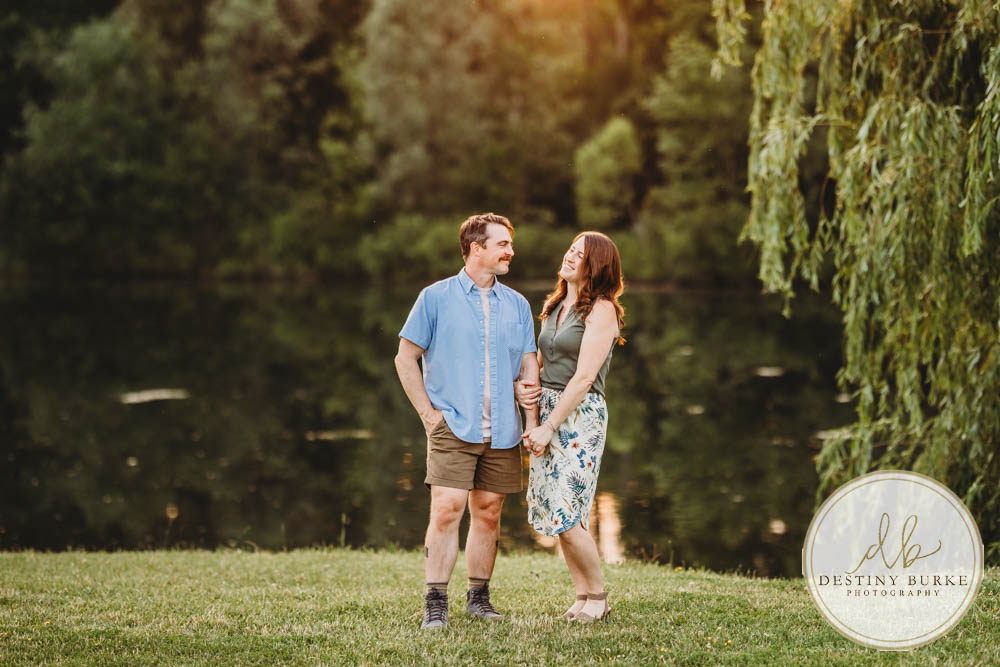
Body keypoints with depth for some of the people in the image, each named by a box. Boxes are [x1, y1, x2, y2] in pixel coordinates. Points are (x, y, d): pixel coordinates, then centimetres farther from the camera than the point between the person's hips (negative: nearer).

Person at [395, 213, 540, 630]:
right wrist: (428, 413, -3)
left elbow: (528, 368, 12)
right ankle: (436, 603, -6)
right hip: (453, 427, -4)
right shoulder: (436, 298, 1)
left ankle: (478, 596, 19)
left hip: (502, 432, 4)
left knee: (488, 513, 6)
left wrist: (533, 425, 2)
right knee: (446, 510, -12)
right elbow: (405, 358, 3)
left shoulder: (517, 305, 12)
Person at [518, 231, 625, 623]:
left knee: (566, 515, -10)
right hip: (547, 408, 8)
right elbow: (538, 359, 25)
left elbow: (584, 377, -14)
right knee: (553, 513, 6)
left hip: (580, 414, -8)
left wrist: (549, 426, -15)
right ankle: (583, 596, 15)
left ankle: (598, 597, 6)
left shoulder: (601, 310, -8)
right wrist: (521, 386, 2)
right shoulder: (555, 307, 15)